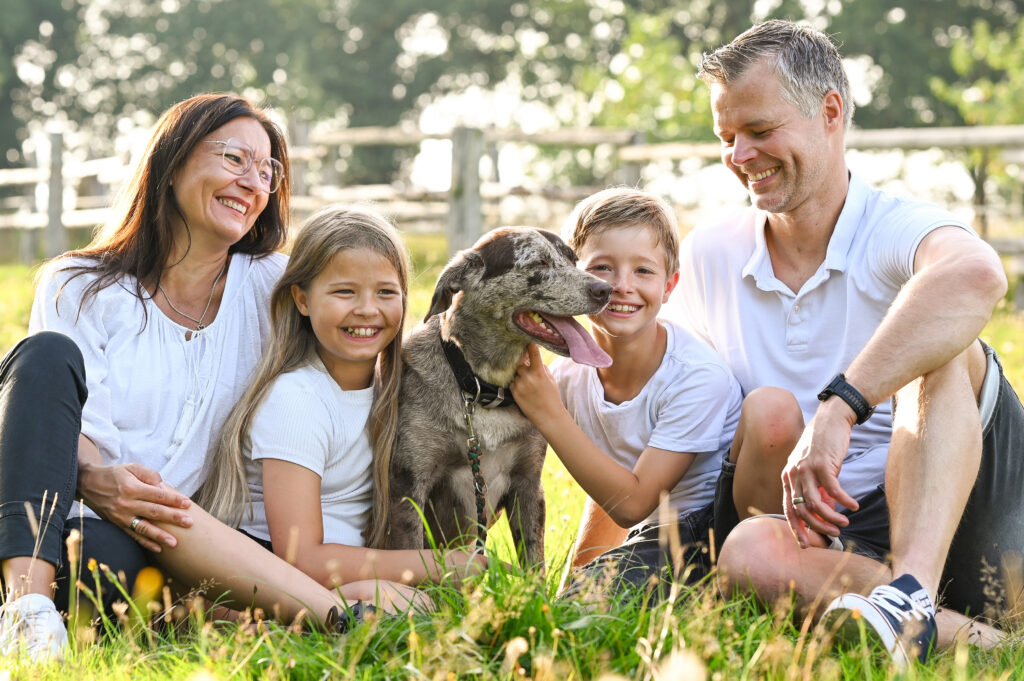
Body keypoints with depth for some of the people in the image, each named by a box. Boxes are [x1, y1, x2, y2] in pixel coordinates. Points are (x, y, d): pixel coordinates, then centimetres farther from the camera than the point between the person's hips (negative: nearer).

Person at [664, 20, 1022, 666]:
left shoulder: (900, 229, -8)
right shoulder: (708, 254, 11)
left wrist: (839, 407, -42)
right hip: (824, 537, 3)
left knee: (942, 353, -28)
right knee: (748, 554, -31)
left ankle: (911, 596, -44)